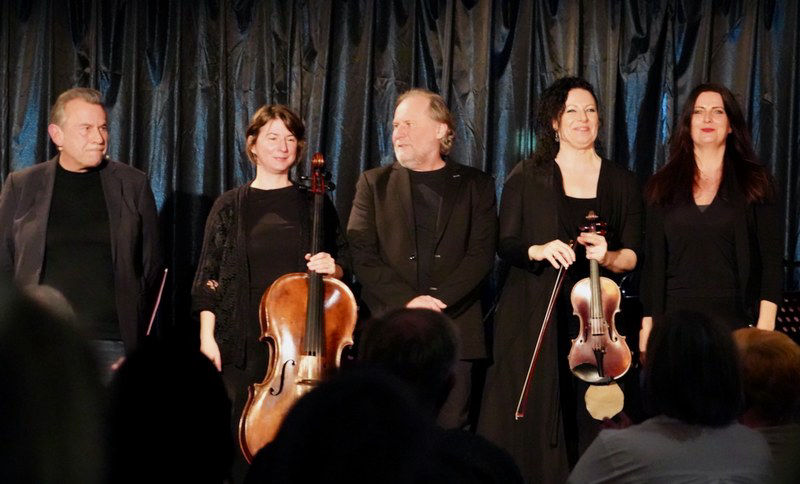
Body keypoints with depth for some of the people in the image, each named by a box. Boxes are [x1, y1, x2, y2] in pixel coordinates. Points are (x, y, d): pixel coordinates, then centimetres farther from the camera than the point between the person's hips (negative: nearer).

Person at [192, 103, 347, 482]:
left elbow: (340, 269, 16)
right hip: (244, 343, 0)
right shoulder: (230, 206, 6)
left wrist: (331, 268, -7)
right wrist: (207, 336, -3)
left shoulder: (315, 205, 8)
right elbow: (209, 278, 5)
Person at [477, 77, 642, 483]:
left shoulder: (621, 183, 10)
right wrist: (538, 251, -16)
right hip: (535, 319, -1)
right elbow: (504, 244, 4)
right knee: (530, 420, -4)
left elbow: (632, 255, 7)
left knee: (588, 420, -3)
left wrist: (608, 257, -15)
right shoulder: (527, 177, 6)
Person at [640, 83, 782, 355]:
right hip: (677, 320, 1)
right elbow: (653, 260, 10)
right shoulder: (663, 185, 11)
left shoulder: (755, 181, 6)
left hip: (736, 320, -1)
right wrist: (648, 323, 2)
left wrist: (765, 326, -9)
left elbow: (771, 258, 1)